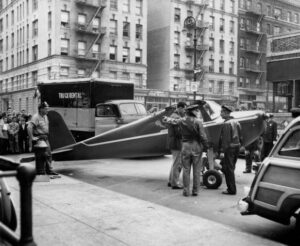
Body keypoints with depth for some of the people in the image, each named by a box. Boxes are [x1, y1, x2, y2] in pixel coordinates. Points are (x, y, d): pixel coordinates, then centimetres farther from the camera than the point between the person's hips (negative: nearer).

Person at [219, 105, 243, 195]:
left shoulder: (227, 124, -15)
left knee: (228, 169, -2)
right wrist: (240, 145, 22)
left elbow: (225, 139, -20)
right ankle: (231, 188, 23)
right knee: (231, 168, 17)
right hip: (236, 147, 9)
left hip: (229, 148, -9)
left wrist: (222, 151, -20)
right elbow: (240, 137, 15)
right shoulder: (236, 122, 12)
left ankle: (231, 189, 2)